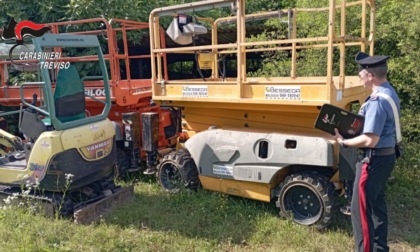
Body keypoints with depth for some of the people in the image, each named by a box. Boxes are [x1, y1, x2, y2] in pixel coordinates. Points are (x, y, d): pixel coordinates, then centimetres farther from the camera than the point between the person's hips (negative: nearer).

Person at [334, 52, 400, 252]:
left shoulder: (377, 101, -25)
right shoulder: (389, 92, 7)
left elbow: (370, 140, -28)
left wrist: (344, 142, -15)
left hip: (374, 159, -11)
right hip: (386, 155, 11)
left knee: (361, 207, 0)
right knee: (377, 203, 21)